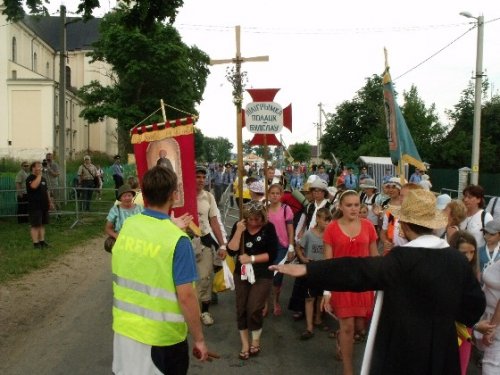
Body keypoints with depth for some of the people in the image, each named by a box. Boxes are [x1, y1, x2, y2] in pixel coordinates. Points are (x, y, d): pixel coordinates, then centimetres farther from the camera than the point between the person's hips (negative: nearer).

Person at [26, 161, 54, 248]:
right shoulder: (30, 178, -8)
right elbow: (34, 186, -31)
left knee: (42, 224, 11)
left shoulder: (43, 179, 17)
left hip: (44, 206, 8)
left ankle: (42, 241, 17)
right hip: (34, 206, -8)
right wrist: (39, 175, -21)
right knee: (35, 225, -6)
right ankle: (36, 243, -3)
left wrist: (50, 202, 21)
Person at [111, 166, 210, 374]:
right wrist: (199, 339, -8)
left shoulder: (127, 226, -4)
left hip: (124, 328, 5)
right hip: (161, 337, -5)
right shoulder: (177, 240, -22)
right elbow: (186, 296, -21)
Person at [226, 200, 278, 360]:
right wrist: (239, 231, -21)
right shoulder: (239, 226, -3)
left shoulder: (269, 228, -8)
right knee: (241, 308, 5)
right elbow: (231, 251, -11)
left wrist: (251, 258, -18)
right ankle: (245, 343, 22)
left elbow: (272, 254, -12)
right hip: (241, 273, 3)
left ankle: (255, 340, 20)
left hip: (262, 275, -3)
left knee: (254, 309, -6)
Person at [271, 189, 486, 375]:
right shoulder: (458, 260, -4)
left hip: (403, 354, -6)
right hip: (443, 355, 6)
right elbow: (476, 302, 5)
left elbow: (359, 270, -30)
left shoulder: (403, 259, -20)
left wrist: (307, 270, -35)